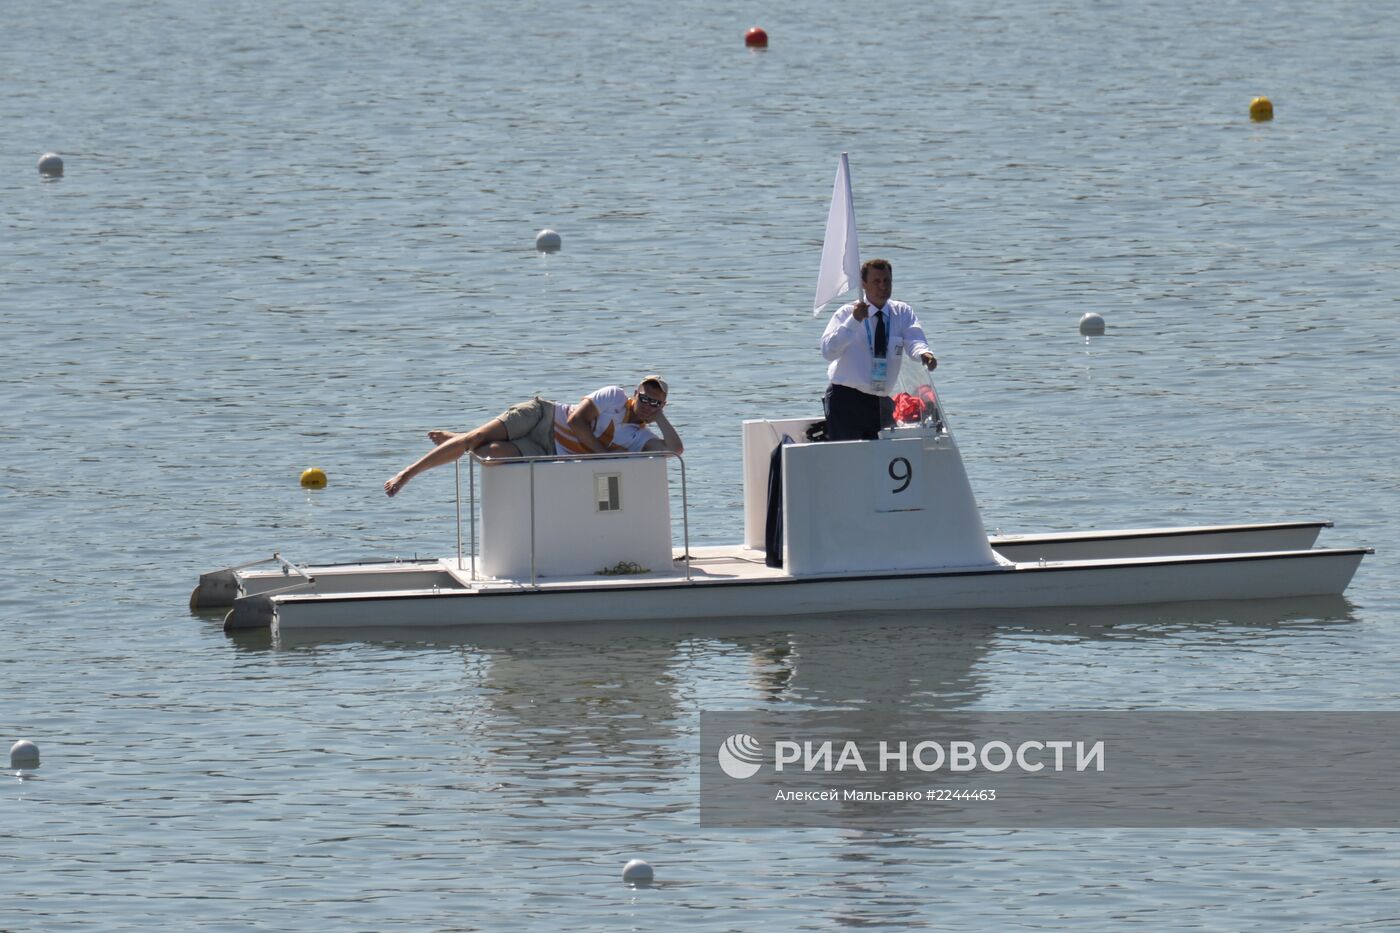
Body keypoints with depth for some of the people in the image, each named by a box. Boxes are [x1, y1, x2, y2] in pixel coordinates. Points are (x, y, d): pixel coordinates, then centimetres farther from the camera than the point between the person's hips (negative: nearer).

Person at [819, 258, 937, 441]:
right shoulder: (846, 313, -4)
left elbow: (914, 341, -13)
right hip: (845, 401, -4)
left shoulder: (902, 313, 5)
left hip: (880, 404, 4)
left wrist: (923, 353, -37)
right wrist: (853, 321, -30)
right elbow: (828, 350, -18)